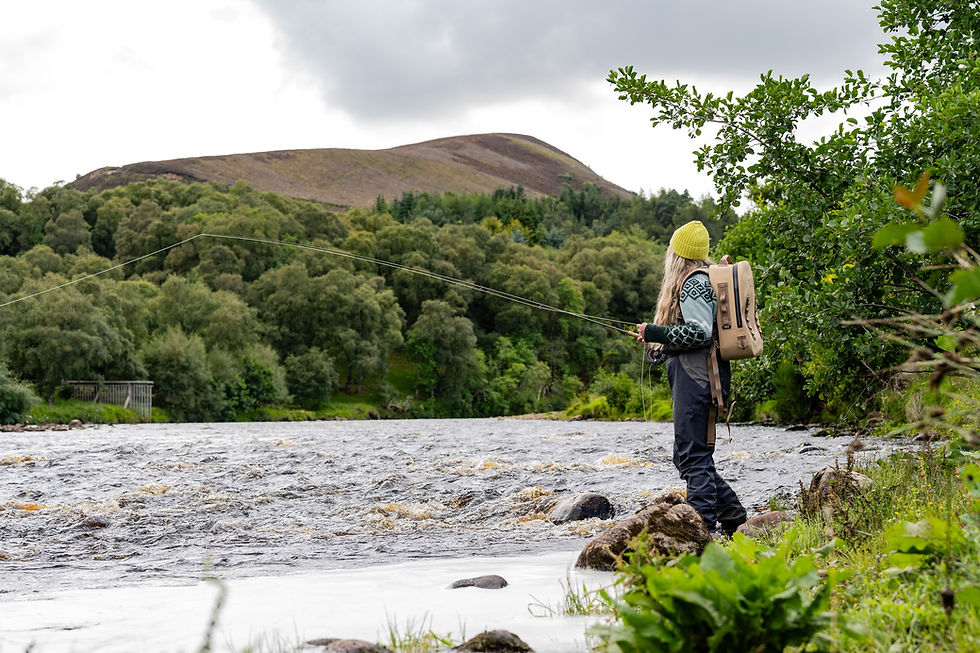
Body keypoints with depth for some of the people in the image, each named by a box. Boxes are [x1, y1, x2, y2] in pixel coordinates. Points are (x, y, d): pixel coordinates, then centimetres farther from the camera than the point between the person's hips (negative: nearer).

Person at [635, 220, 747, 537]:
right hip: (693, 375, 10)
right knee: (687, 455, 13)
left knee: (693, 456, -10)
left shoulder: (694, 283, -10)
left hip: (696, 376, -10)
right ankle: (732, 517, 15)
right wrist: (661, 345, 20)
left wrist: (654, 333, -14)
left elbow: (701, 332, -20)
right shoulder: (702, 278, 20)